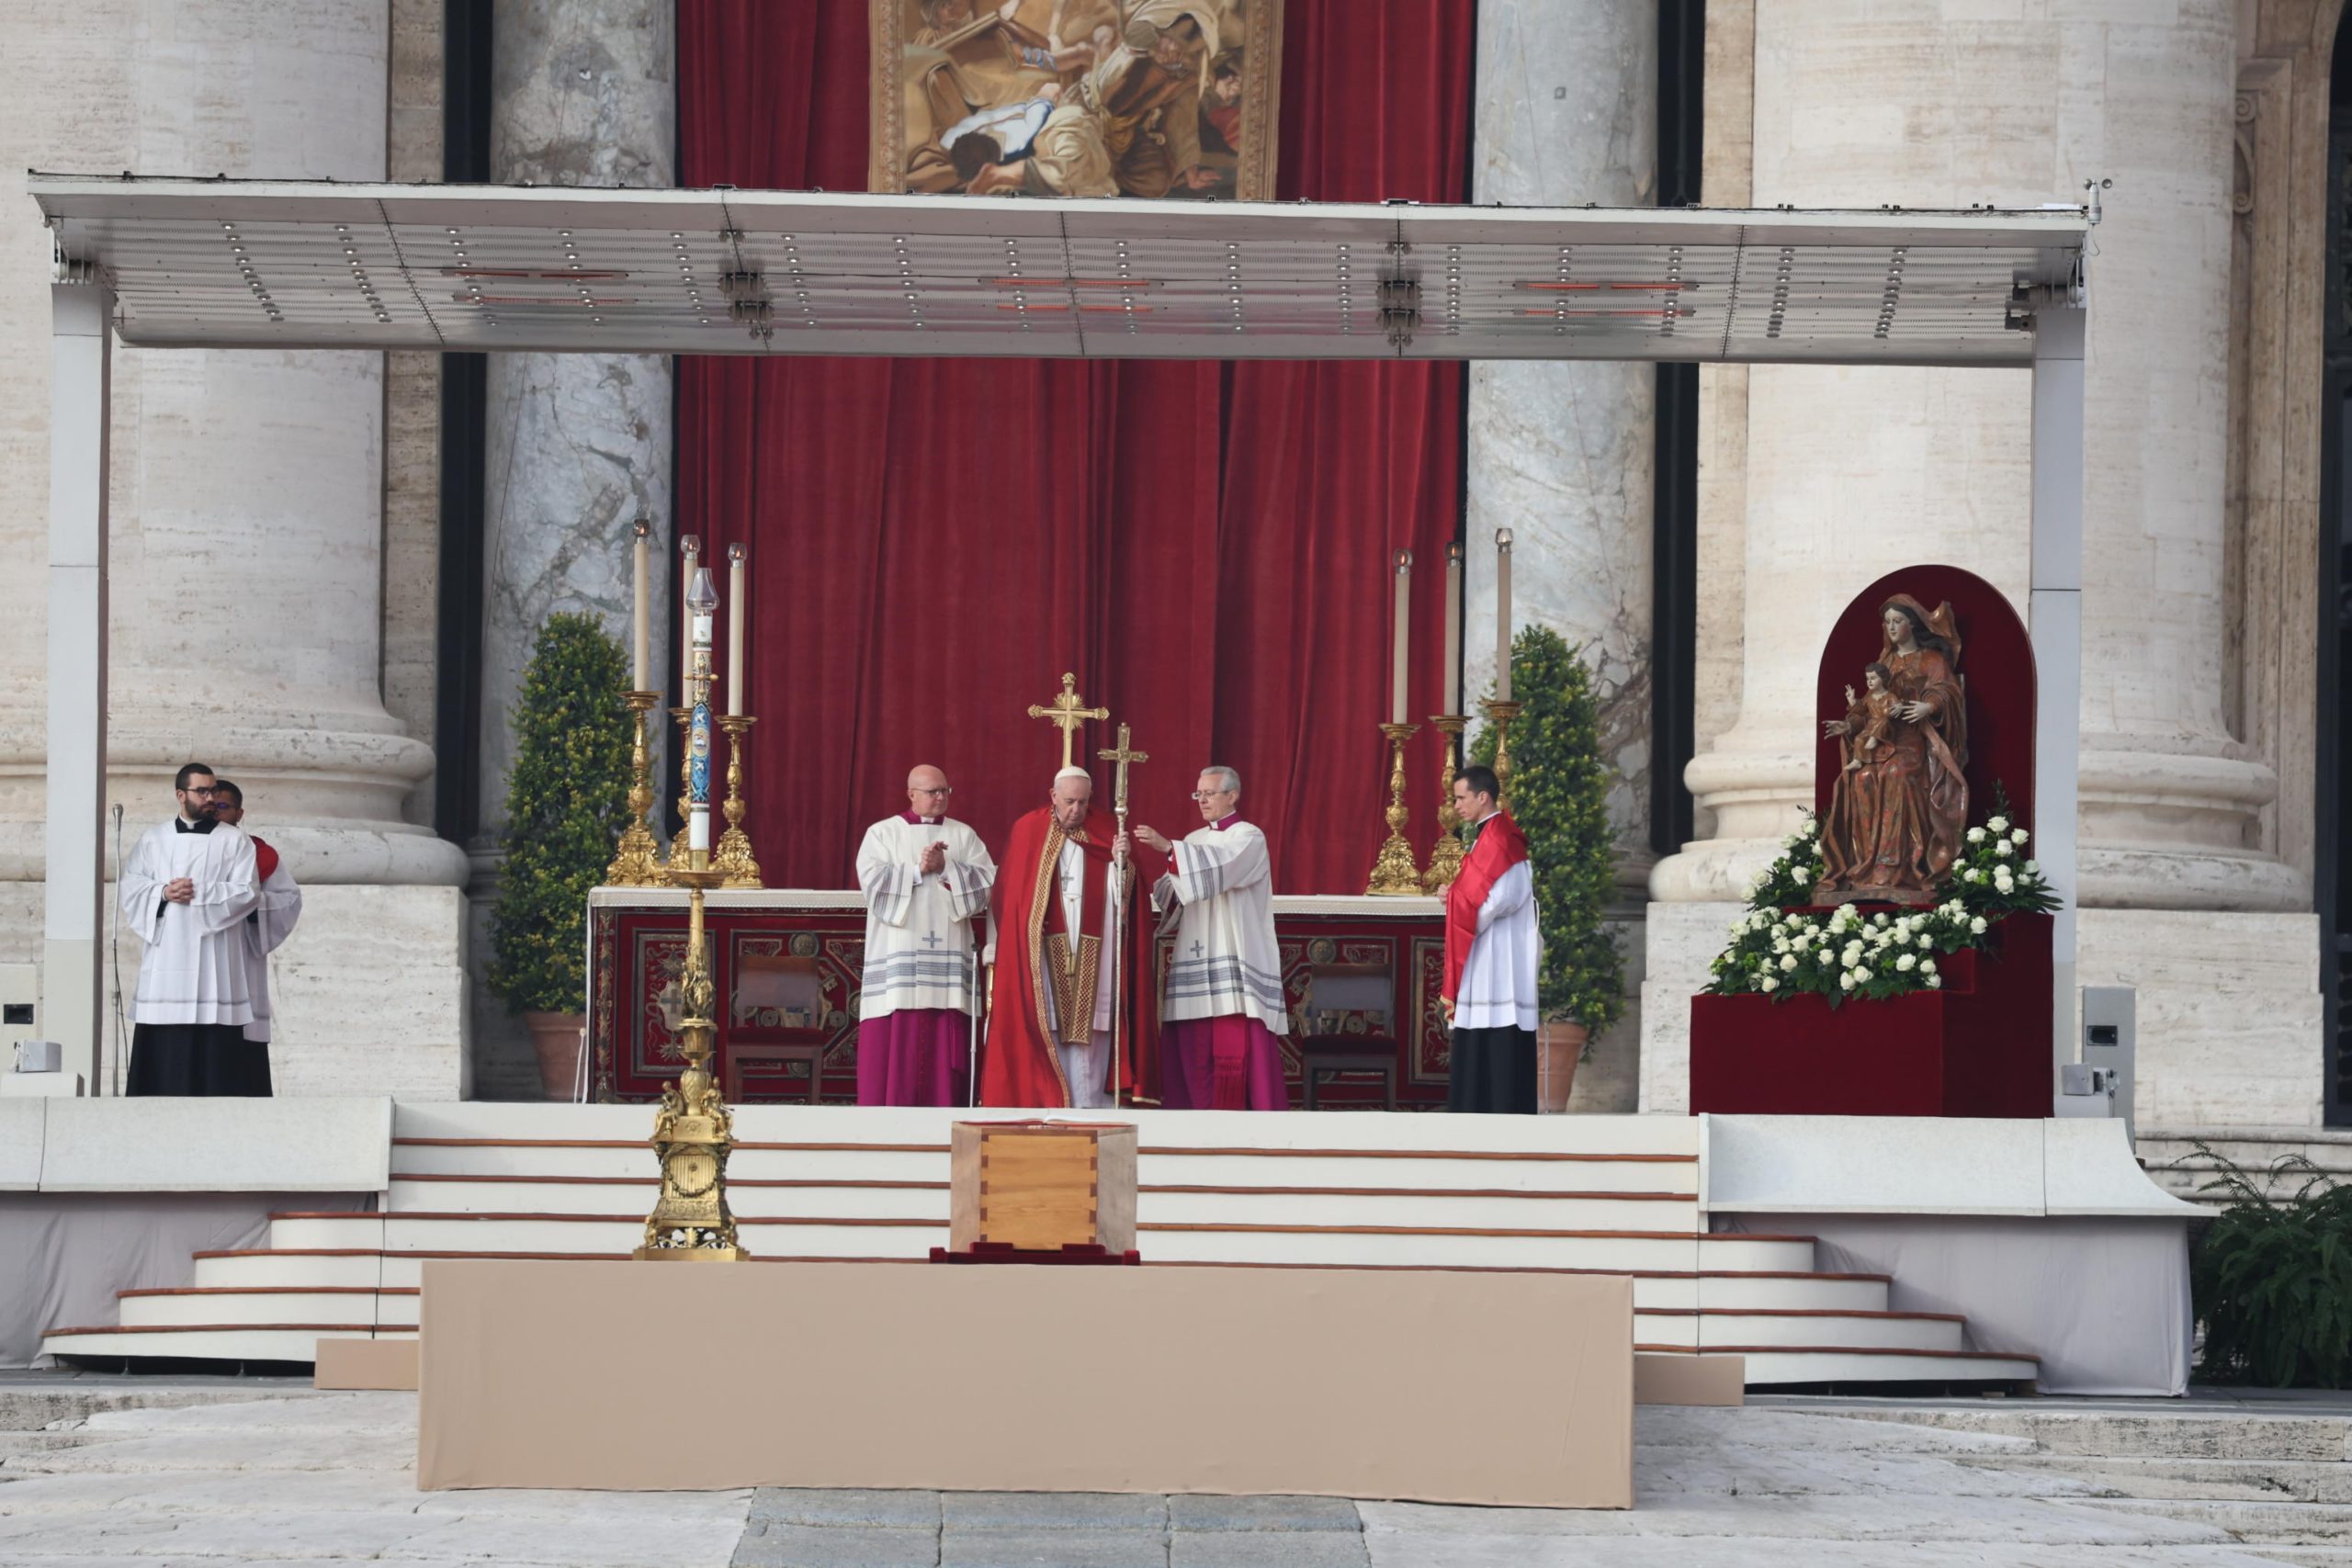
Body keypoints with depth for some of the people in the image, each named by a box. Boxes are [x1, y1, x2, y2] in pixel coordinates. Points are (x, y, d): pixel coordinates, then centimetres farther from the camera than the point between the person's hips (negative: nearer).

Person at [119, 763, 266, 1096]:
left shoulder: (235, 840, 5)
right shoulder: (153, 839, 12)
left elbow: (247, 892, -4)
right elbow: (130, 887, 6)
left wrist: (199, 893, -13)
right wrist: (163, 893, -13)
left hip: (215, 955, -2)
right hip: (166, 953, 2)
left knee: (216, 1040, -6)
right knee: (164, 1042, -1)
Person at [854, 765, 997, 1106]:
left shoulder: (964, 835, 14)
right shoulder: (883, 833, 8)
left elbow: (988, 881, 2)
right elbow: (872, 880, -7)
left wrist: (946, 868, -9)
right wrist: (918, 869, -12)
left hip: (948, 955, 2)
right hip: (899, 955, -2)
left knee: (945, 1044, -3)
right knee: (895, 1041, -7)